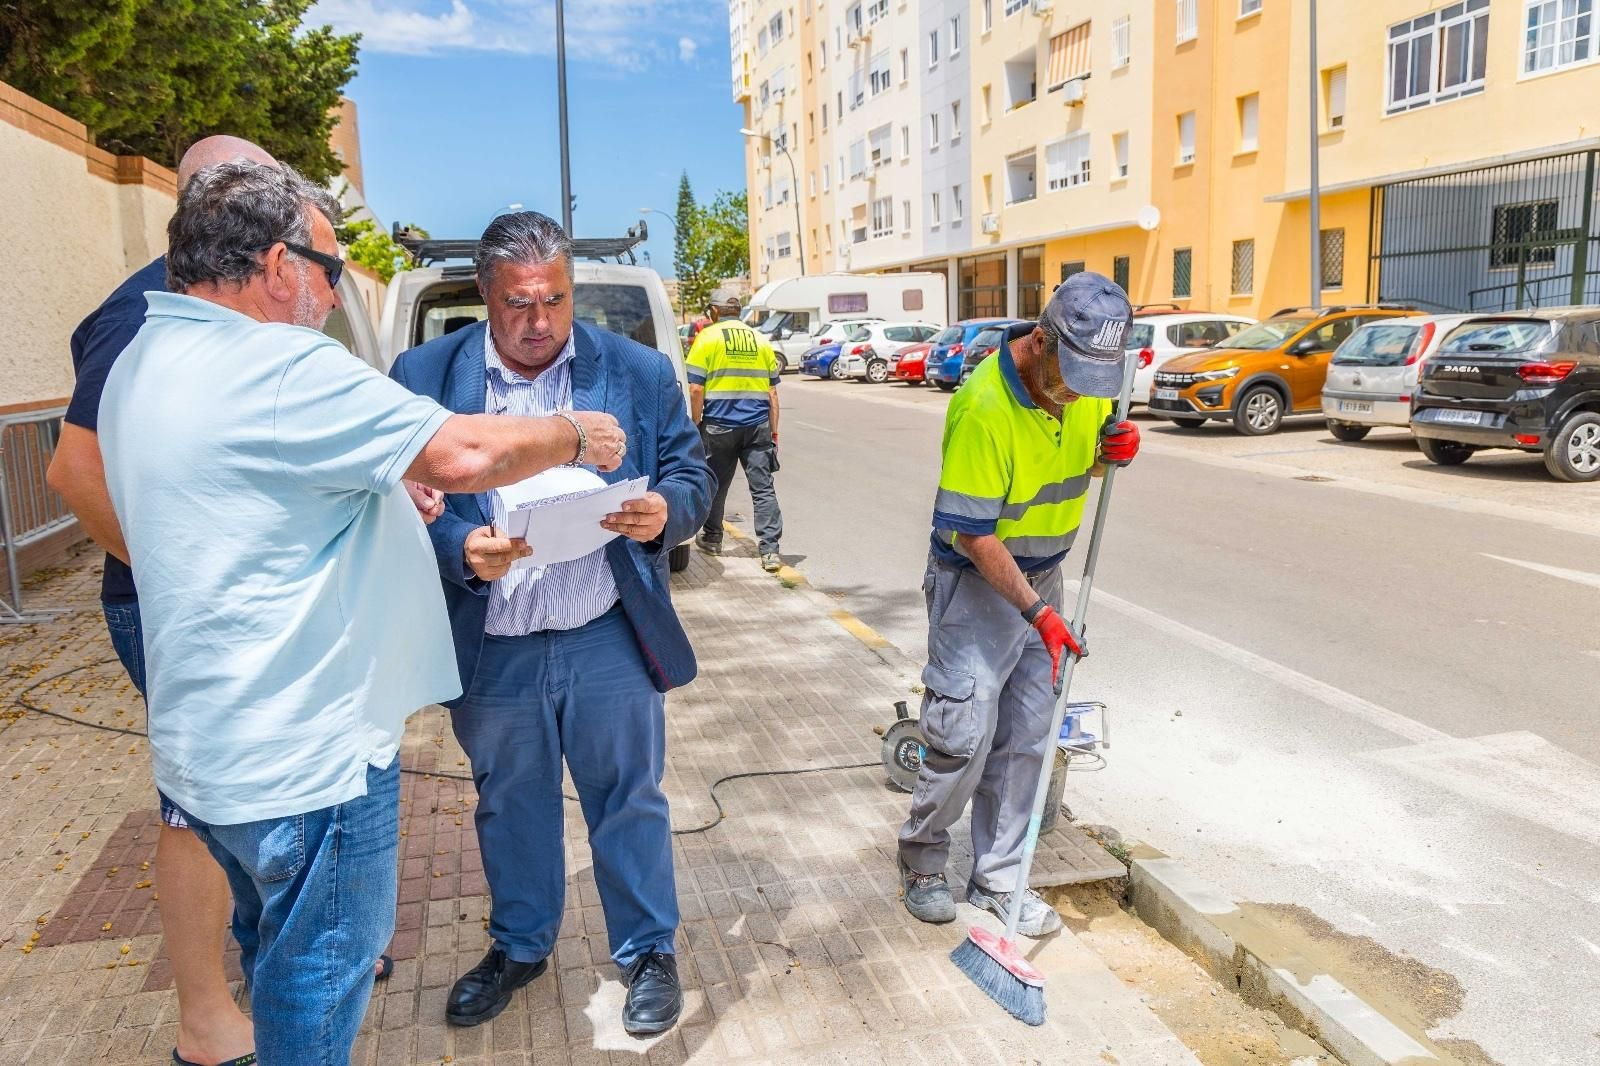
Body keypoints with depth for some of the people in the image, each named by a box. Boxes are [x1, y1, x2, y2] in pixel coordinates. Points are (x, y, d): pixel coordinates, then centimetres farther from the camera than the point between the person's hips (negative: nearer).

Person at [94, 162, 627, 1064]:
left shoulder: (145, 362, 9)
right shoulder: (278, 365, -23)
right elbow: (465, 453, -27)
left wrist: (396, 497, 11)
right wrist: (577, 435, -10)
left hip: (209, 743, 10)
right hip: (305, 755, -10)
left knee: (278, 943, 28)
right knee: (319, 972, 10)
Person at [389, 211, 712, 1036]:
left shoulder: (639, 372, -2)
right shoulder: (424, 376, -3)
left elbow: (692, 478, 1)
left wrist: (663, 513, -22)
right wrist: (460, 549, -23)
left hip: (608, 642, -1)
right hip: (491, 652, 1)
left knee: (628, 801, 14)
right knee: (510, 807, 20)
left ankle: (648, 951, 36)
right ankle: (518, 946, 44)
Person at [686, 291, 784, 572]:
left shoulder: (707, 338, -1)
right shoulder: (760, 341, 11)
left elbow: (696, 389, -8)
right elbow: (772, 393, 11)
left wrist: (694, 424, 2)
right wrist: (773, 431, 15)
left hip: (719, 426, -2)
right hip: (758, 425, 2)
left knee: (715, 486, 14)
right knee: (763, 488, -1)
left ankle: (712, 539, 29)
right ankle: (770, 551, -8)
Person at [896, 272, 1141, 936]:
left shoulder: (1090, 383, -4)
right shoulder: (985, 407, -26)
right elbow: (973, 533, -23)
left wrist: (1115, 449, -10)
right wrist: (1037, 612, -25)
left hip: (1043, 576, 7)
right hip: (976, 582, -7)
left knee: (1027, 738, 10)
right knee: (963, 735, -4)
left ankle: (997, 881, 23)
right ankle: (921, 860, 22)